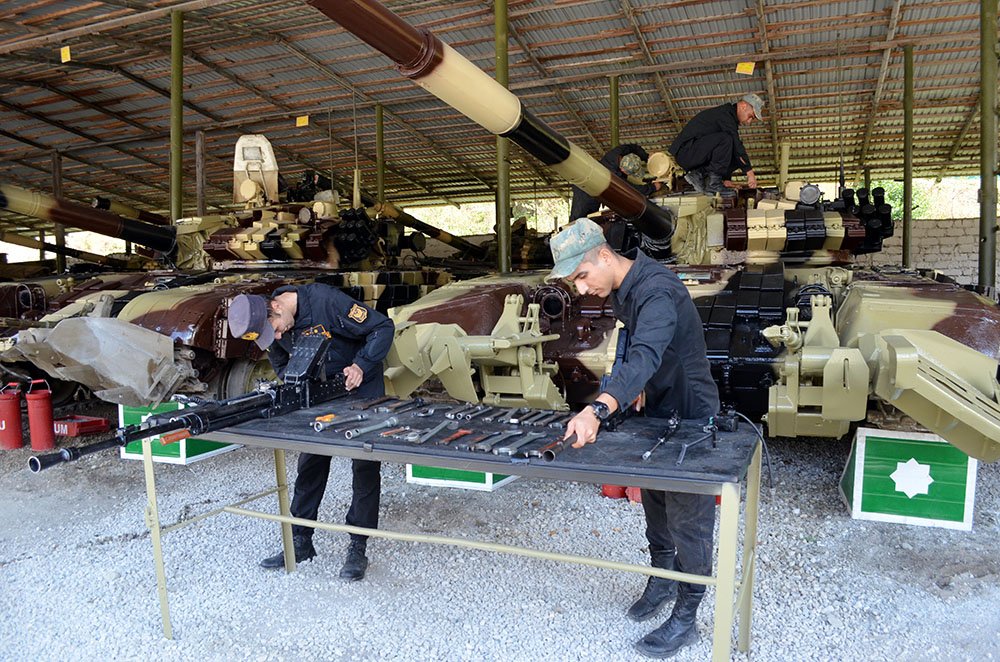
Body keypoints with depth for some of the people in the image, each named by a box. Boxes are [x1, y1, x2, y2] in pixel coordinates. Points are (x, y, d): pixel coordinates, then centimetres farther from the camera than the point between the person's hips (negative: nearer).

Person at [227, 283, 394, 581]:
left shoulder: (325, 300, -29)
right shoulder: (271, 326, -9)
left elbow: (383, 327, -24)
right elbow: (282, 366, 7)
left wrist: (361, 365, -32)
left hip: (362, 386, -5)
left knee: (364, 464, -3)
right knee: (310, 462, 7)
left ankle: (358, 547, 6)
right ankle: (300, 541, 18)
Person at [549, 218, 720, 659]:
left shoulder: (657, 291, -33)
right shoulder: (621, 288, -2)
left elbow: (645, 357, -49)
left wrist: (598, 409, -63)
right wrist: (632, 393, 8)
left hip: (690, 416, -9)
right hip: (656, 410, 9)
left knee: (687, 520, 3)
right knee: (653, 503, 22)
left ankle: (685, 618, 19)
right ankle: (662, 578, 43)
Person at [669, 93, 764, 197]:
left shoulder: (730, 118, 18)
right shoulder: (724, 114, -14)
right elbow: (737, 145, -20)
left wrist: (726, 179, 16)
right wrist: (750, 172, -19)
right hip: (685, 152, -10)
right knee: (725, 140, -28)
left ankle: (699, 174, 1)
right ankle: (713, 183, -20)